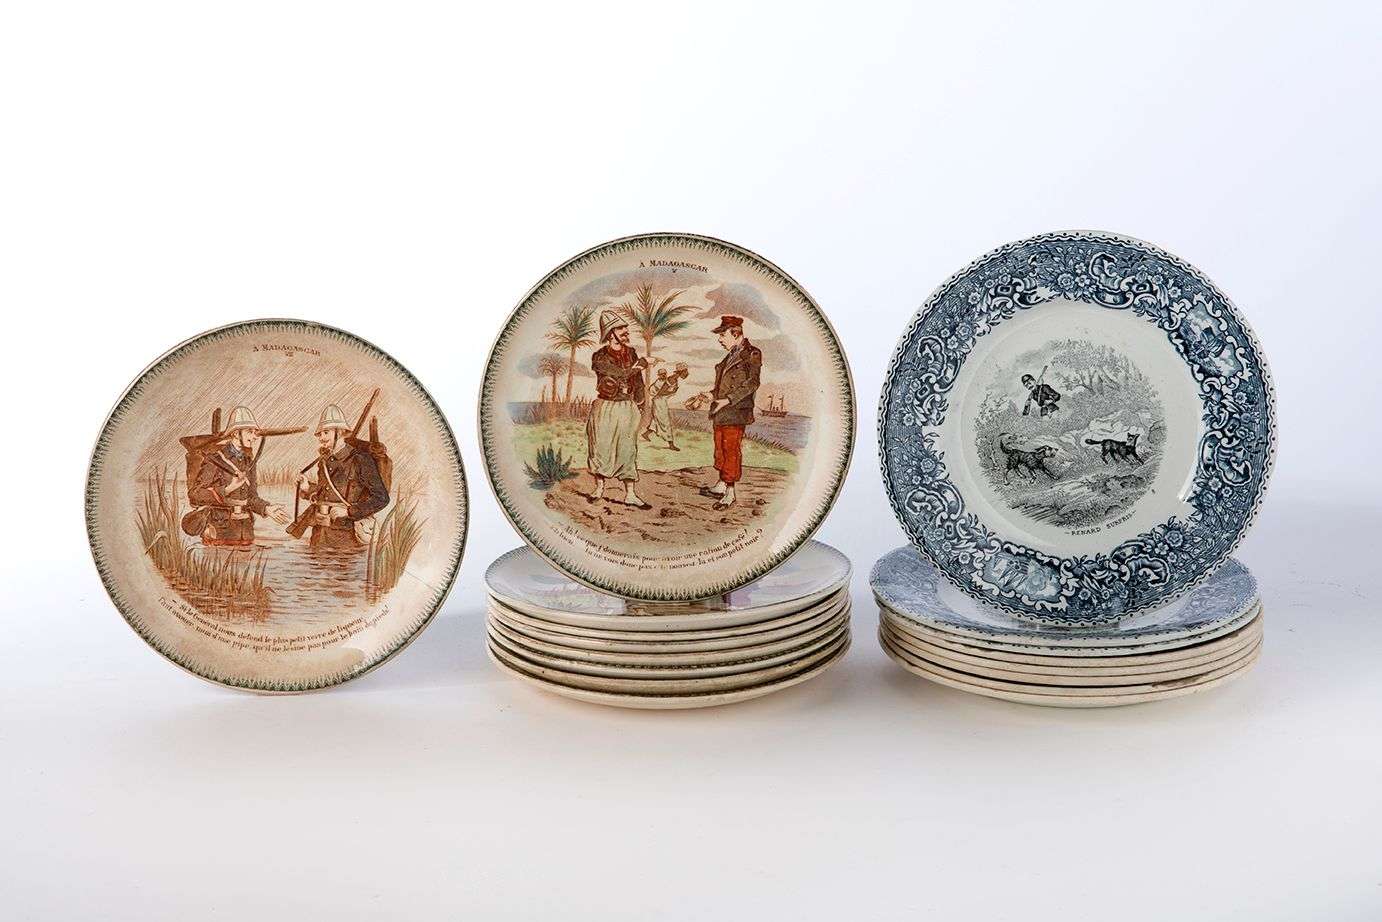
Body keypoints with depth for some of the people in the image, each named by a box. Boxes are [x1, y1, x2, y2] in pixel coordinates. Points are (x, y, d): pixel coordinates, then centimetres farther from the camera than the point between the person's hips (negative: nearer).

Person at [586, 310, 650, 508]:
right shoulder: (600, 357, -7)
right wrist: (637, 367, -7)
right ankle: (599, 488, 19)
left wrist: (638, 401, 7)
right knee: (601, 447, 2)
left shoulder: (631, 353, 9)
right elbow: (620, 374, -18)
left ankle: (630, 495, 6)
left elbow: (637, 380, 14)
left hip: (627, 408, 4)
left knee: (628, 451, 3)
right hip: (605, 407, -4)